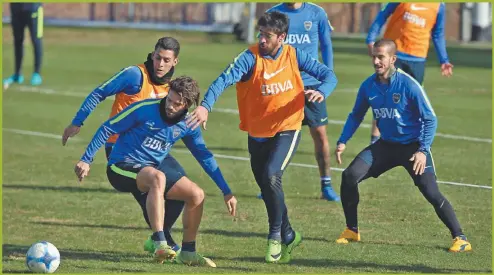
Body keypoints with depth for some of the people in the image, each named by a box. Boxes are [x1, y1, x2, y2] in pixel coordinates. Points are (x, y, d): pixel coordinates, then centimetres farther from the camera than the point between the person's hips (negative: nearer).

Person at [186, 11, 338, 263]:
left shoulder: (294, 56, -7)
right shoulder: (250, 58, -14)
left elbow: (328, 75, -1)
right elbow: (225, 79, -29)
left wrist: (321, 92, -24)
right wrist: (205, 106, -46)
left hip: (287, 130, -2)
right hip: (257, 134, 2)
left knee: (271, 176, -24)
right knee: (268, 189, 12)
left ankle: (276, 236, -7)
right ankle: (288, 236, 35)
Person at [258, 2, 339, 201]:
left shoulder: (317, 13, 0)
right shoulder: (273, 13, 1)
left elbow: (326, 45, 9)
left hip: (311, 83, 0)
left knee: (320, 133, -1)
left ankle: (326, 186, 8)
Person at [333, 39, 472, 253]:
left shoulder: (408, 85, -19)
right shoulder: (369, 86, -4)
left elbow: (430, 119, -15)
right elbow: (356, 115, 12)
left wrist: (423, 151, -24)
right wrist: (343, 141, 1)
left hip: (413, 146, -5)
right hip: (386, 145, 5)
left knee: (431, 193, -17)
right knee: (350, 176, -9)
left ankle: (459, 238, -6)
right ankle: (352, 231, 7)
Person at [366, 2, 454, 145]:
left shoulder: (439, 6, 5)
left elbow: (438, 35, 14)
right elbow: (383, 15, 4)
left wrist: (444, 60, 9)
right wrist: (371, 40, -4)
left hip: (417, 59, 2)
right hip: (393, 54, -2)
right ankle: (375, 139, 3)